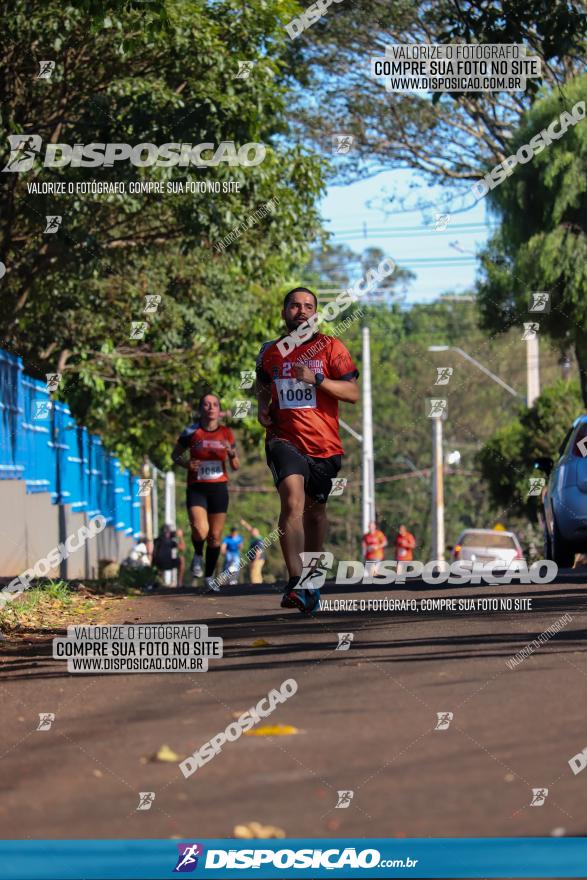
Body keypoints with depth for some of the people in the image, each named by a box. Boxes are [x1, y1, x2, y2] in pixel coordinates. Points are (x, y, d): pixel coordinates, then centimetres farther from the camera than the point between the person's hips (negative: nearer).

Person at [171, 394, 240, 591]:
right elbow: (175, 454, 10)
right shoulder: (192, 432, -3)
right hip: (197, 489, -3)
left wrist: (232, 453, -14)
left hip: (219, 488, 3)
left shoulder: (226, 434, 4)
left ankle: (209, 576, 24)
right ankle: (198, 556, 12)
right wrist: (186, 464, -11)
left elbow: (236, 467, 8)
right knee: (200, 531, -22)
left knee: (215, 537, 6)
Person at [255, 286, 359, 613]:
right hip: (284, 438, -1)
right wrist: (263, 407, 10)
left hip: (324, 445, 1)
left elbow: (353, 393, -7)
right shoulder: (270, 352, 10)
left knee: (315, 509, 16)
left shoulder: (330, 347, 0)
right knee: (293, 501, -25)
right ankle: (296, 583, -32)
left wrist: (317, 379, -20)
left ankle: (312, 574, 40)